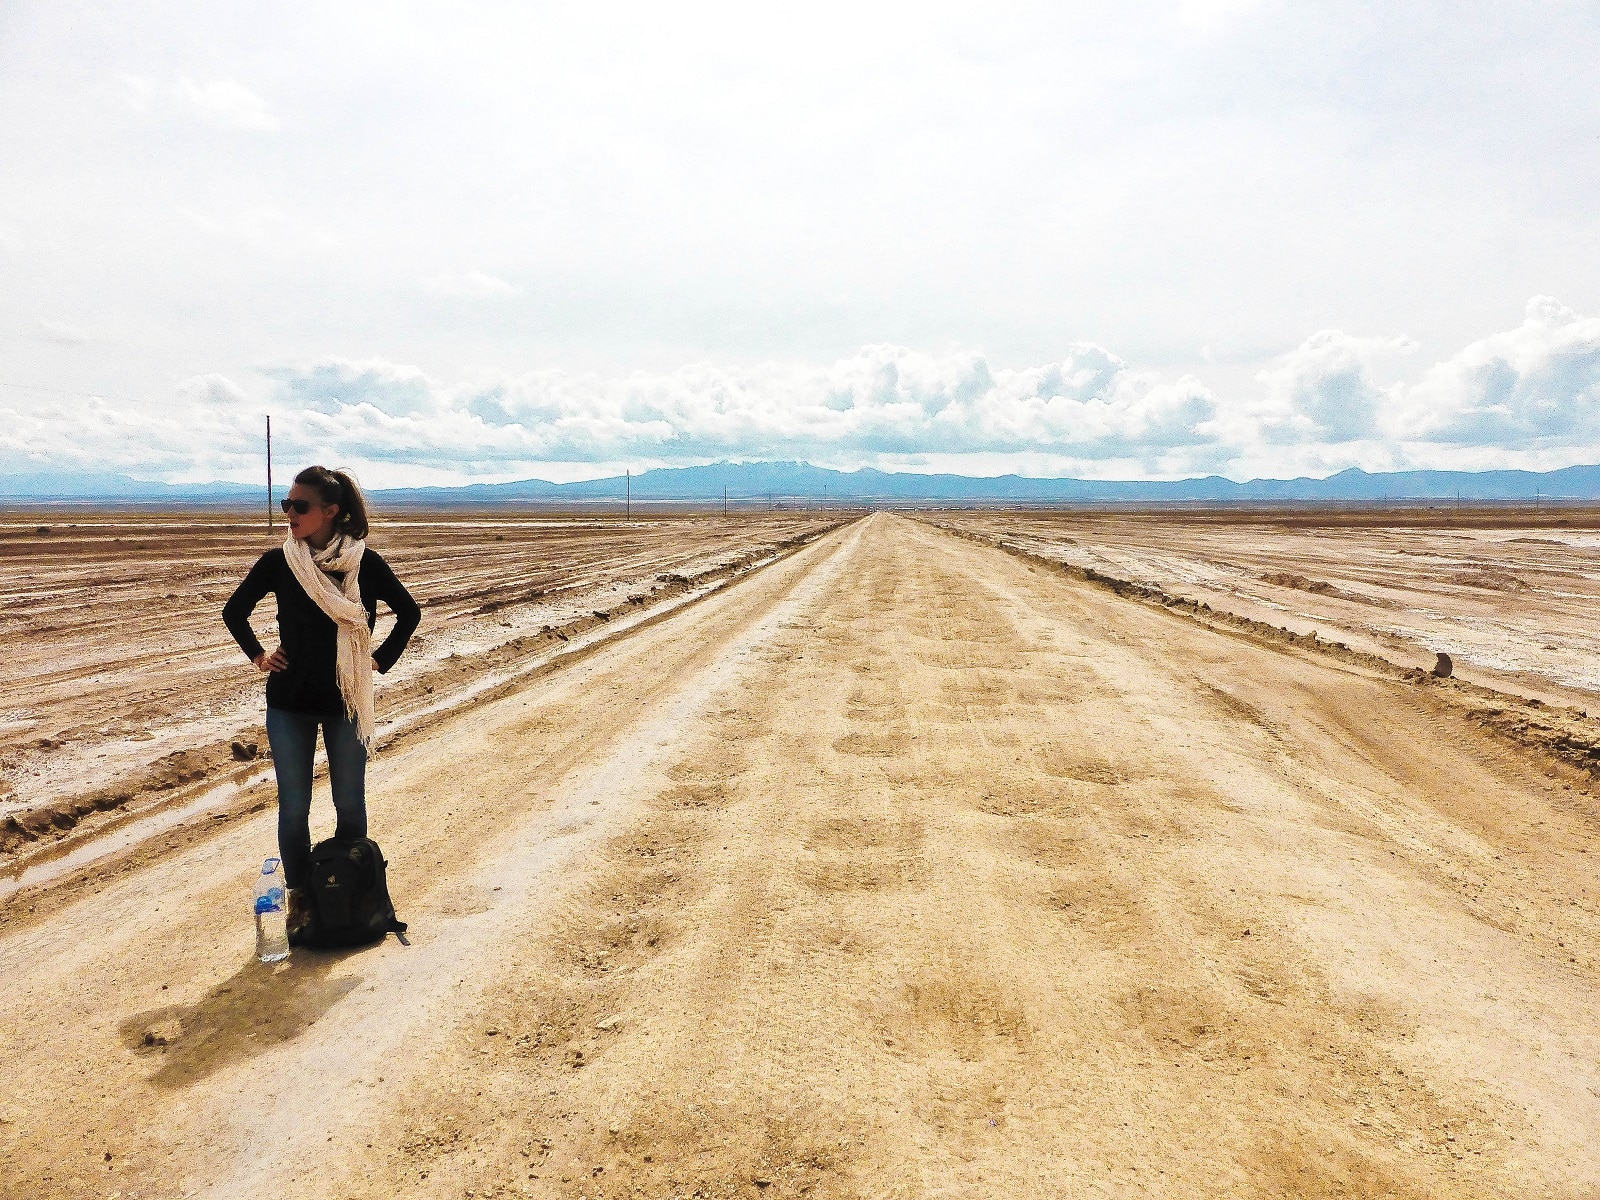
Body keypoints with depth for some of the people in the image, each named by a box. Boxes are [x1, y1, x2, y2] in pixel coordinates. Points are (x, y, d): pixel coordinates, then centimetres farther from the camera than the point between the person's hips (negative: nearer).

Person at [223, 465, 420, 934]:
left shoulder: (364, 562, -8)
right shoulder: (278, 562, -5)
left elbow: (409, 613, 6)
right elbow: (234, 610, 12)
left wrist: (380, 660, 1)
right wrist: (258, 656, 5)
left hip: (346, 701, -1)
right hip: (289, 704, 1)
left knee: (350, 806, 9)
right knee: (293, 808, 7)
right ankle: (299, 899, 23)